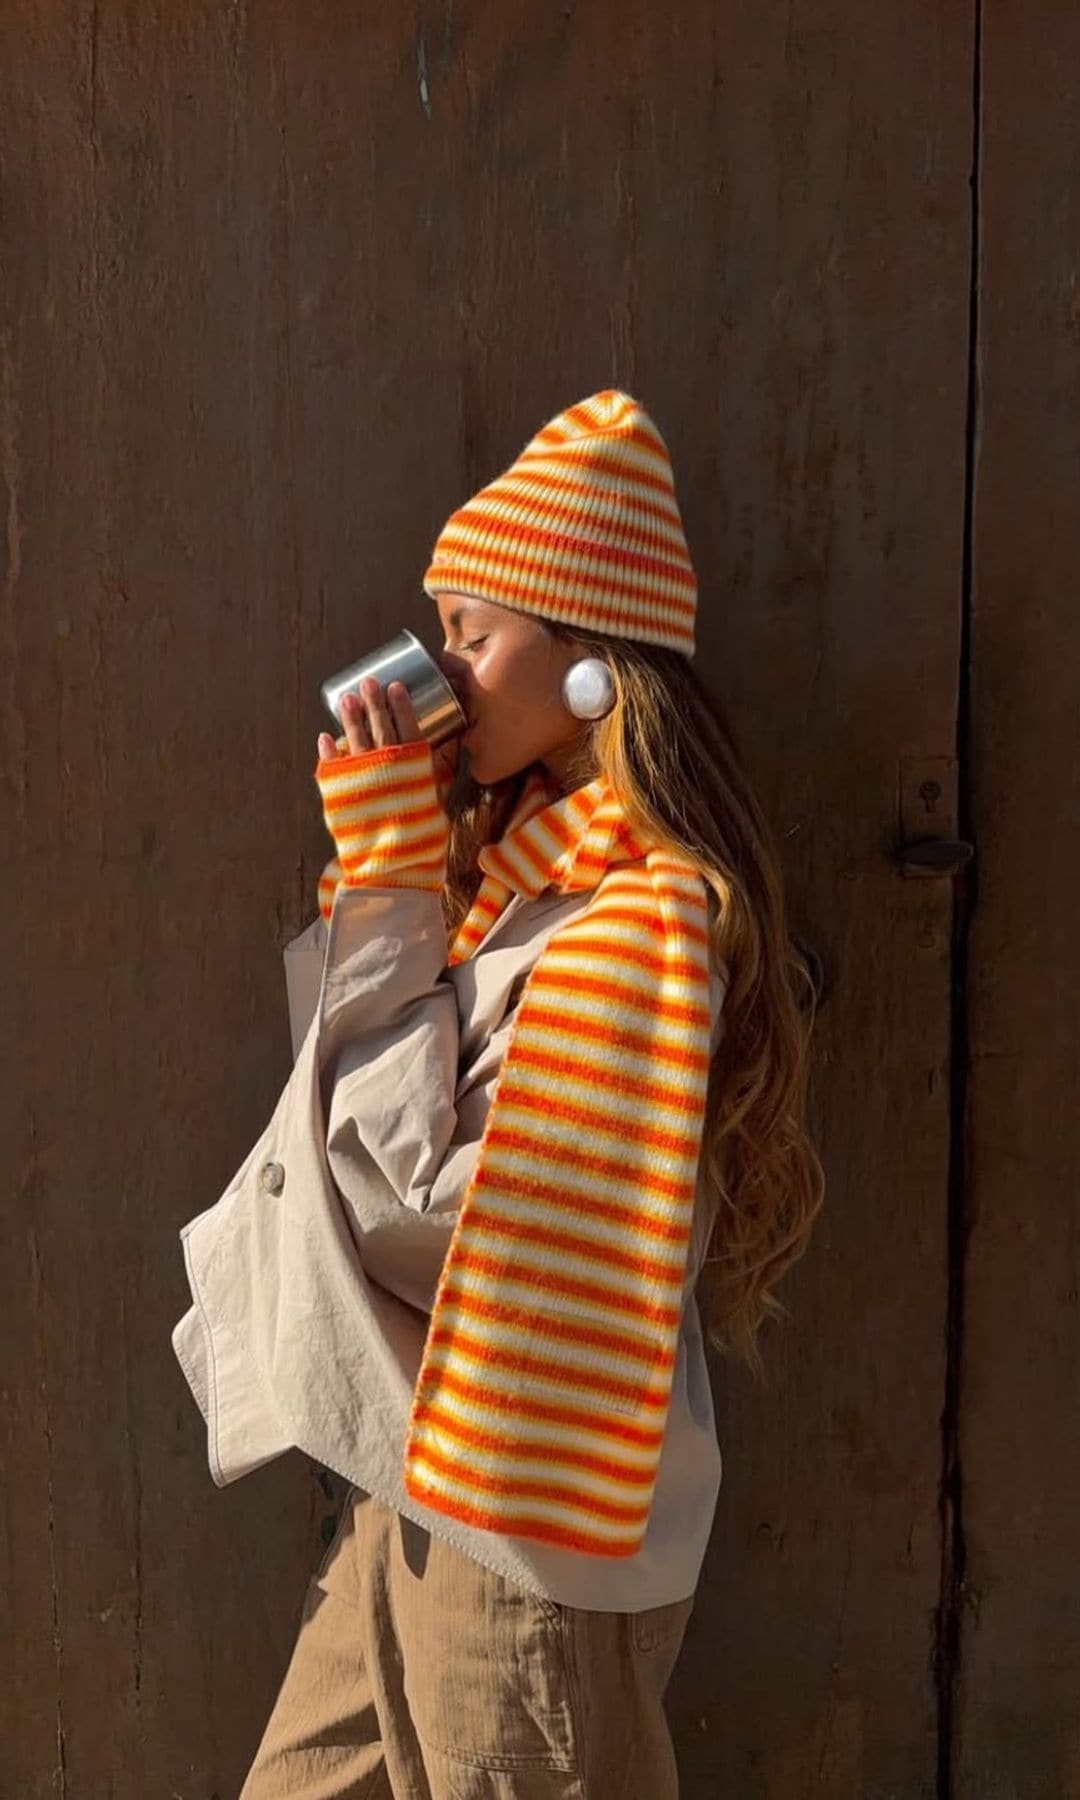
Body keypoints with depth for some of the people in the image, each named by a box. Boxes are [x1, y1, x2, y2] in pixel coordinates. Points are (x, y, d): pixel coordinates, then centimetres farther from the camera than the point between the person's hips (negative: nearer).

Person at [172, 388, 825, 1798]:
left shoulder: (642, 921, -23)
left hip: (528, 1517, -8)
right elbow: (371, 1112, 8)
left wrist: (387, 870, -20)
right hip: (430, 1478, 8)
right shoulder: (519, 861, 5)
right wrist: (391, 865, -1)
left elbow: (425, 1171, -22)